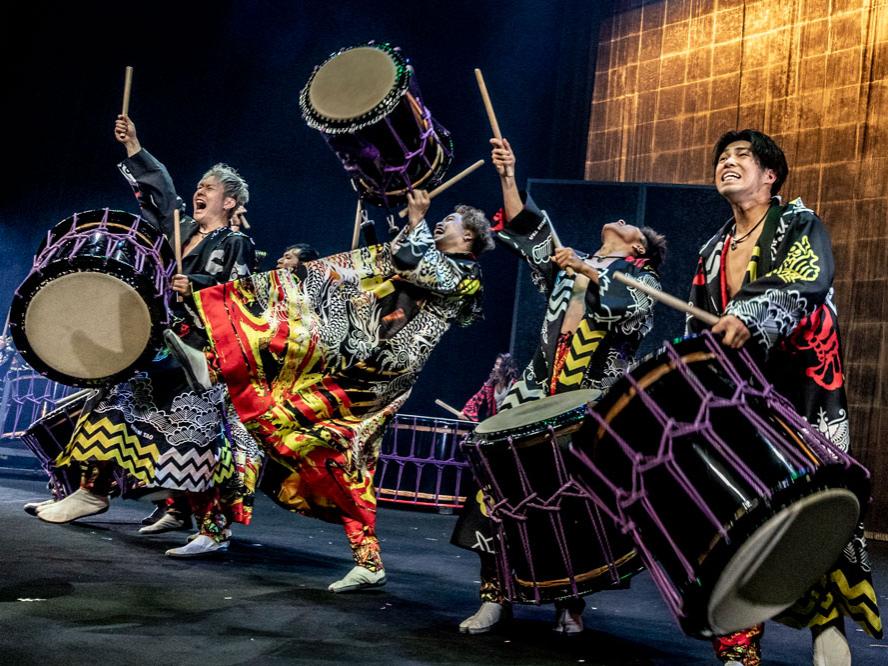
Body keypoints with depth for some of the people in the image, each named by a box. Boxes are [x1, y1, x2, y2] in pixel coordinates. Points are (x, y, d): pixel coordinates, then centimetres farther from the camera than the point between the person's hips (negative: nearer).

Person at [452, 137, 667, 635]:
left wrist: (590, 273, -19)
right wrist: (509, 178, 5)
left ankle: (572, 604, 8)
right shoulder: (567, 265, 25)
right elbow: (528, 229, 14)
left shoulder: (641, 276, 12)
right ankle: (496, 595, 1)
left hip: (596, 403, -4)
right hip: (540, 390, 4)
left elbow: (632, 306, -11)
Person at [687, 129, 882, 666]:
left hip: (803, 389, -4)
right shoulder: (713, 251, 20)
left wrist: (749, 319, -35)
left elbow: (805, 282, -18)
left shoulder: (800, 224, 3)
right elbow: (698, 329, 23)